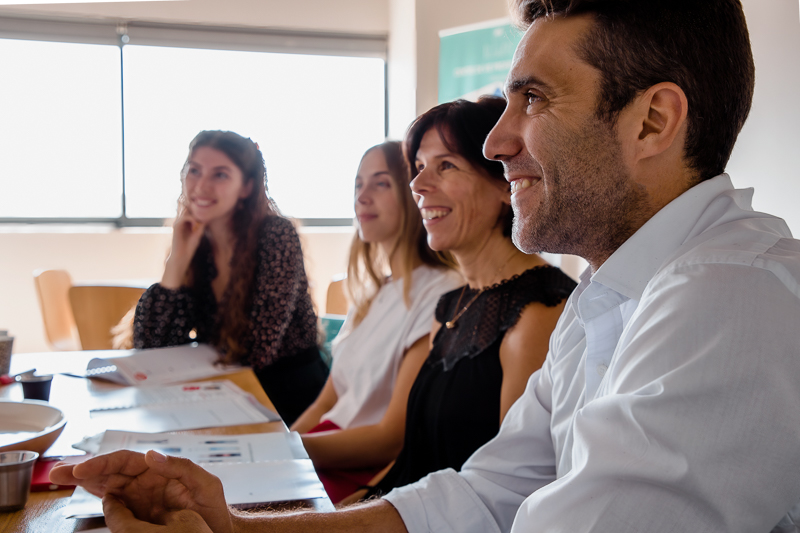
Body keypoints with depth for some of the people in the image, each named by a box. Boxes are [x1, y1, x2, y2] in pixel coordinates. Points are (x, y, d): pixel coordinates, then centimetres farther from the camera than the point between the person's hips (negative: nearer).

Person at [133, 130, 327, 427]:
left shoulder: (276, 235, -14)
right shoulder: (193, 241, 2)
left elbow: (256, 350, -16)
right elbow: (148, 345, -6)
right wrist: (179, 258, -11)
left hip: (290, 398, -5)